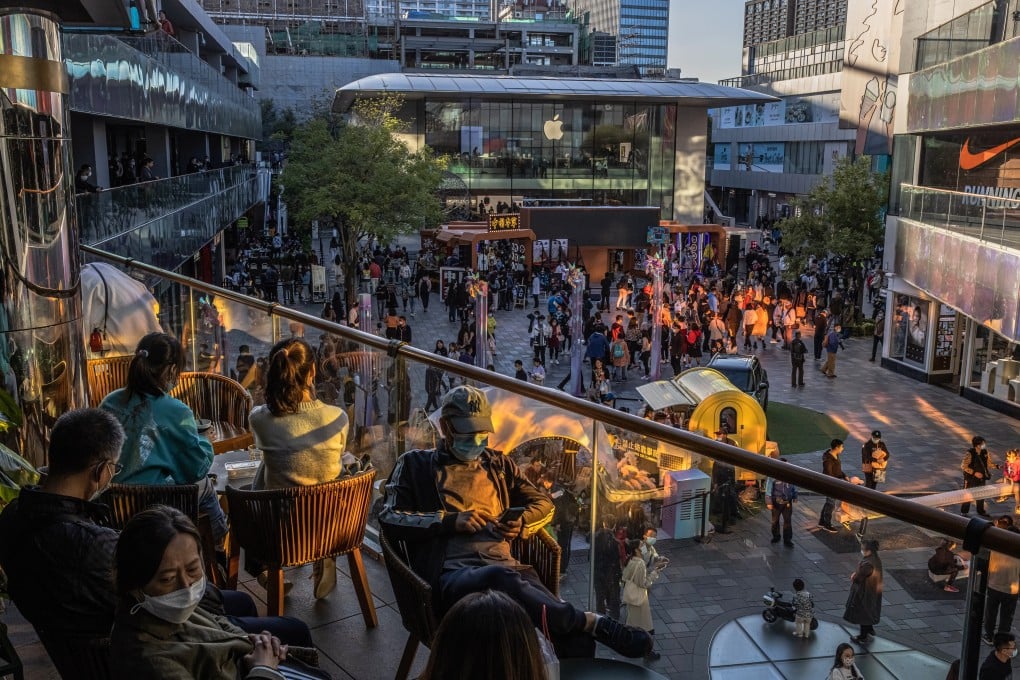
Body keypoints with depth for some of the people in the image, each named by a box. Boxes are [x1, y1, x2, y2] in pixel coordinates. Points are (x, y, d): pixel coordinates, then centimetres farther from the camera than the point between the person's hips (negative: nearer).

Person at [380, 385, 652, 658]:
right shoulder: (416, 464, 17)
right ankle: (595, 623, -37)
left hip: (505, 564, 4)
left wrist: (521, 523, 6)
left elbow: (543, 504, 31)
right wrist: (451, 520, -7)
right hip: (453, 572, -3)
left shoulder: (498, 464, 28)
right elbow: (390, 518, 6)